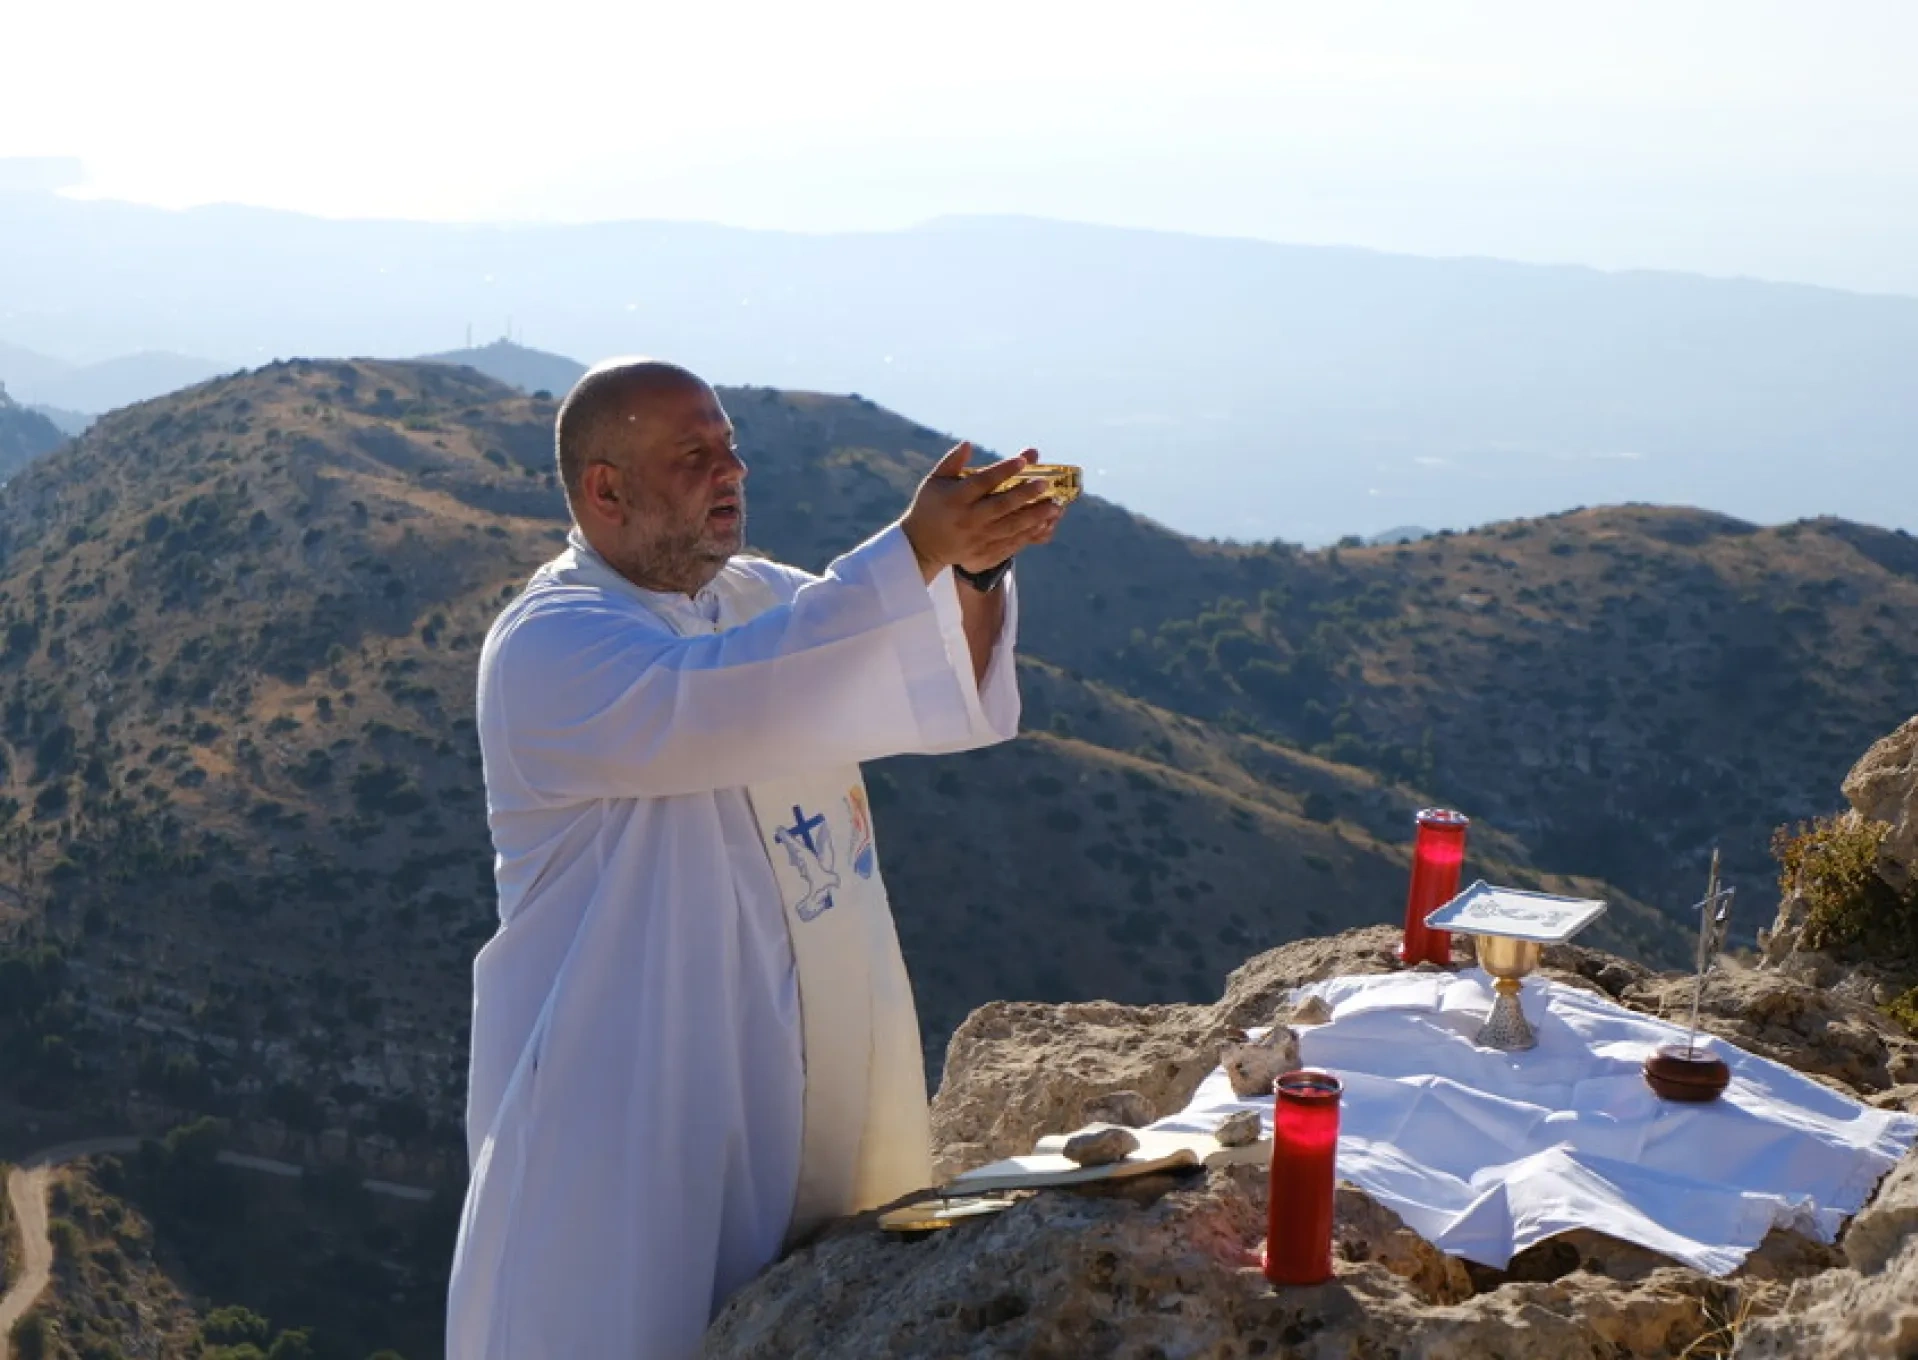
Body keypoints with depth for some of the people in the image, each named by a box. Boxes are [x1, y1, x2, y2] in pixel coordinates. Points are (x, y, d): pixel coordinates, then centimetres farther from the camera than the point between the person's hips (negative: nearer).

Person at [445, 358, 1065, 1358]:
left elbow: (949, 704, 7)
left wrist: (975, 572, -12)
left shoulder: (766, 597, 10)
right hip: (638, 1100, -7)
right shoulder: (547, 646, -15)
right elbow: (727, 704, -33)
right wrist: (915, 549, -33)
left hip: (826, 1082, 8)